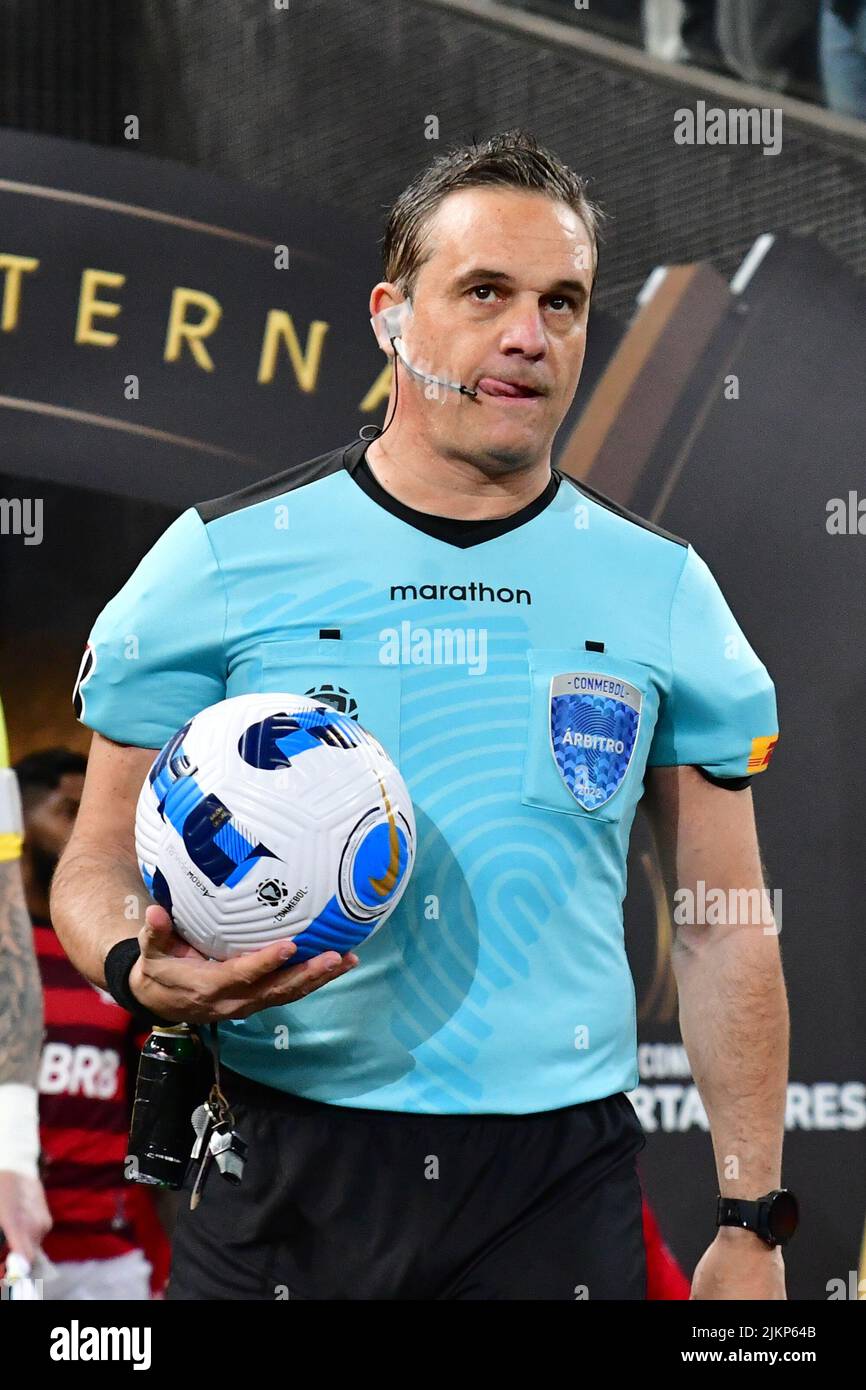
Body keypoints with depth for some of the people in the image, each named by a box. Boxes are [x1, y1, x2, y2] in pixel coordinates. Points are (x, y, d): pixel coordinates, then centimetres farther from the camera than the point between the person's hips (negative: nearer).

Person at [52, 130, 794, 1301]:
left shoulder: (663, 591, 5)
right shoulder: (223, 559, 0)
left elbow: (725, 936, 8)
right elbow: (100, 864, 4)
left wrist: (751, 1227, 2)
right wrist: (143, 970, -19)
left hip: (560, 1183, 1)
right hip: (284, 1159, -1)